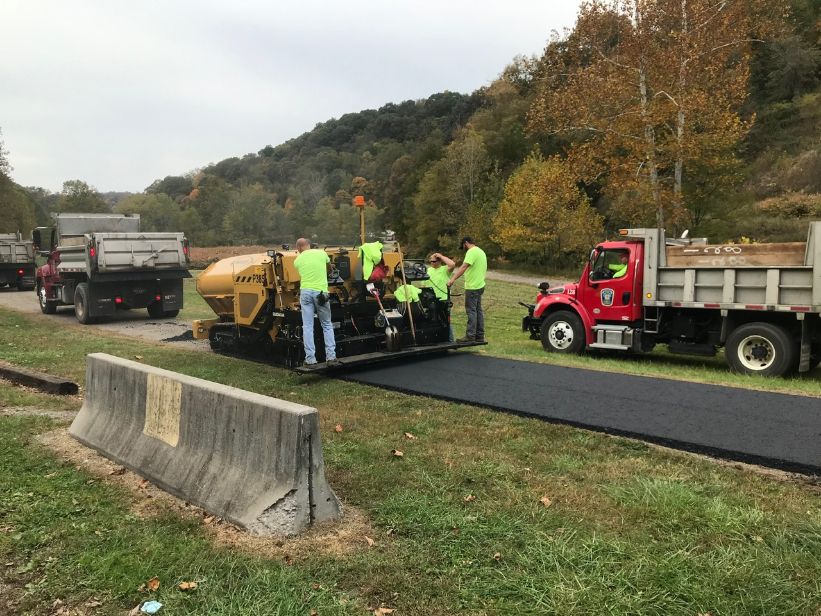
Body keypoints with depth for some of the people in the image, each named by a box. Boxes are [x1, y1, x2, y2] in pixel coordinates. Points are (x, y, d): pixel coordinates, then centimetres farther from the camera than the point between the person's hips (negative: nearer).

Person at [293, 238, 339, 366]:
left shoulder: (297, 260, 7)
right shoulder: (321, 253, 7)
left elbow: (301, 275, 15)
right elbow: (329, 262, 26)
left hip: (305, 292, 0)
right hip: (320, 292, 0)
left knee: (307, 326, 3)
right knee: (327, 325, 10)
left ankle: (310, 359, 0)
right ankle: (331, 356, 4)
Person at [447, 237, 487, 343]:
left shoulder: (471, 252, -14)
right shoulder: (481, 251, 17)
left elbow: (463, 267, -26)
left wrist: (452, 280, -30)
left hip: (472, 287, -10)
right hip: (480, 285, 10)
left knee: (471, 311, -7)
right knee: (478, 310, 12)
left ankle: (470, 336, -5)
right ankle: (479, 336, 17)